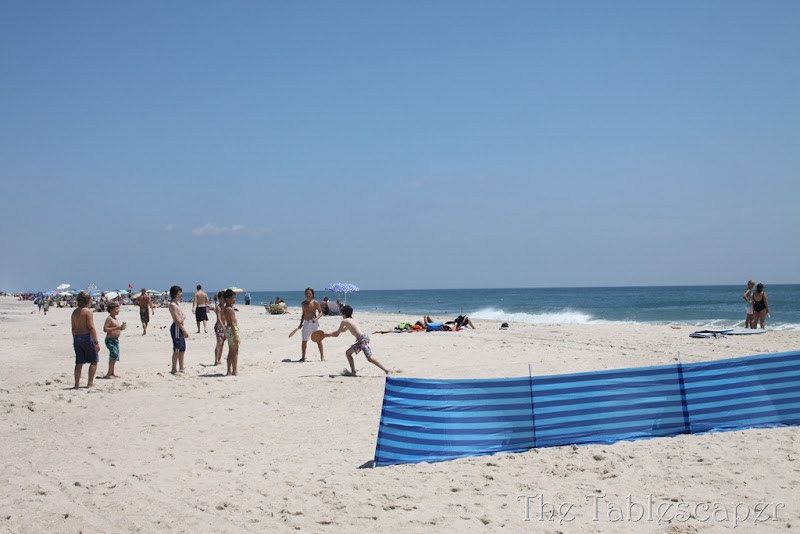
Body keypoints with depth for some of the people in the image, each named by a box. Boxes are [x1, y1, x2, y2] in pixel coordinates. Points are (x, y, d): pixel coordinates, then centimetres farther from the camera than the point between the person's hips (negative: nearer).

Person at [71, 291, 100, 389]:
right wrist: (96, 342, -16)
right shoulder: (88, 311, -11)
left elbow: (73, 328, 13)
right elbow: (91, 327, -16)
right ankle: (90, 382, 4)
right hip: (87, 337, -7)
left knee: (79, 362, 9)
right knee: (94, 361, 5)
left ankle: (76, 384, 7)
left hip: (77, 338, 7)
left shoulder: (75, 312, 10)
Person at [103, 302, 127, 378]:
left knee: (115, 357, 11)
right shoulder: (109, 318, -12)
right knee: (114, 355, -17)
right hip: (110, 340, -10)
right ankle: (109, 374, -13)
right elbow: (105, 329, -20)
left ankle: (112, 373, 18)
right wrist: (116, 328, -24)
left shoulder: (115, 318, 16)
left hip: (116, 340, 10)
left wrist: (121, 328, 8)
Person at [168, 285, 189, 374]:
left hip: (180, 327, 10)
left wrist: (182, 317, -10)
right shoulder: (173, 305, -13)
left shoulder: (178, 303, 16)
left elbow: (184, 316, 13)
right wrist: (184, 330, -17)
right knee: (176, 350, -6)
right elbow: (177, 320, -18)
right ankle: (174, 369, 0)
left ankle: (181, 369, 20)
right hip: (176, 327, -10)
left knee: (182, 350, 13)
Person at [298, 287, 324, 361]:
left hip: (313, 323, -4)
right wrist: (301, 323, 16)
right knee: (304, 341, 5)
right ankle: (303, 357, 15)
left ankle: (322, 356, 5)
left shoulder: (315, 303, -4)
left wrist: (316, 318, -21)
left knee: (318, 340, -3)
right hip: (306, 323, 4)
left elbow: (320, 312, -4)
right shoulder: (303, 303, 10)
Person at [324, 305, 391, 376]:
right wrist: (329, 334, 48)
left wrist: (327, 335, 23)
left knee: (370, 358, -17)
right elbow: (343, 330, 45)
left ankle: (387, 370, -23)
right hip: (364, 337, 9)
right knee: (348, 353, 17)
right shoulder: (352, 320, 29)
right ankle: (353, 372, 15)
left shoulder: (344, 321, 4)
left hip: (362, 338, -9)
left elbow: (337, 334, 8)